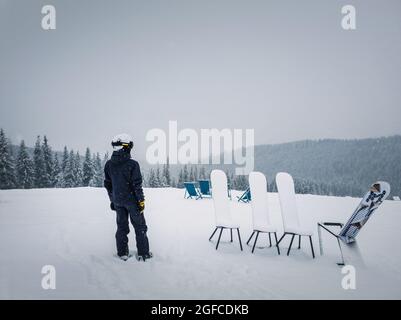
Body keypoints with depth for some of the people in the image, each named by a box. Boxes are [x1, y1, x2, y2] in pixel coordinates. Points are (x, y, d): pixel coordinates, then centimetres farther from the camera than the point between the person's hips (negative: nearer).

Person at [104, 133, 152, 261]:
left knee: (121, 227, 16)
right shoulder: (132, 164, -18)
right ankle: (143, 253, 14)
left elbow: (107, 184, 8)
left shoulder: (108, 164, 0)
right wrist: (141, 200, -7)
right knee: (139, 227, 9)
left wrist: (112, 200, 18)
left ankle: (122, 253, 22)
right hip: (132, 200, -5)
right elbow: (137, 185, -16)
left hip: (118, 201, 5)